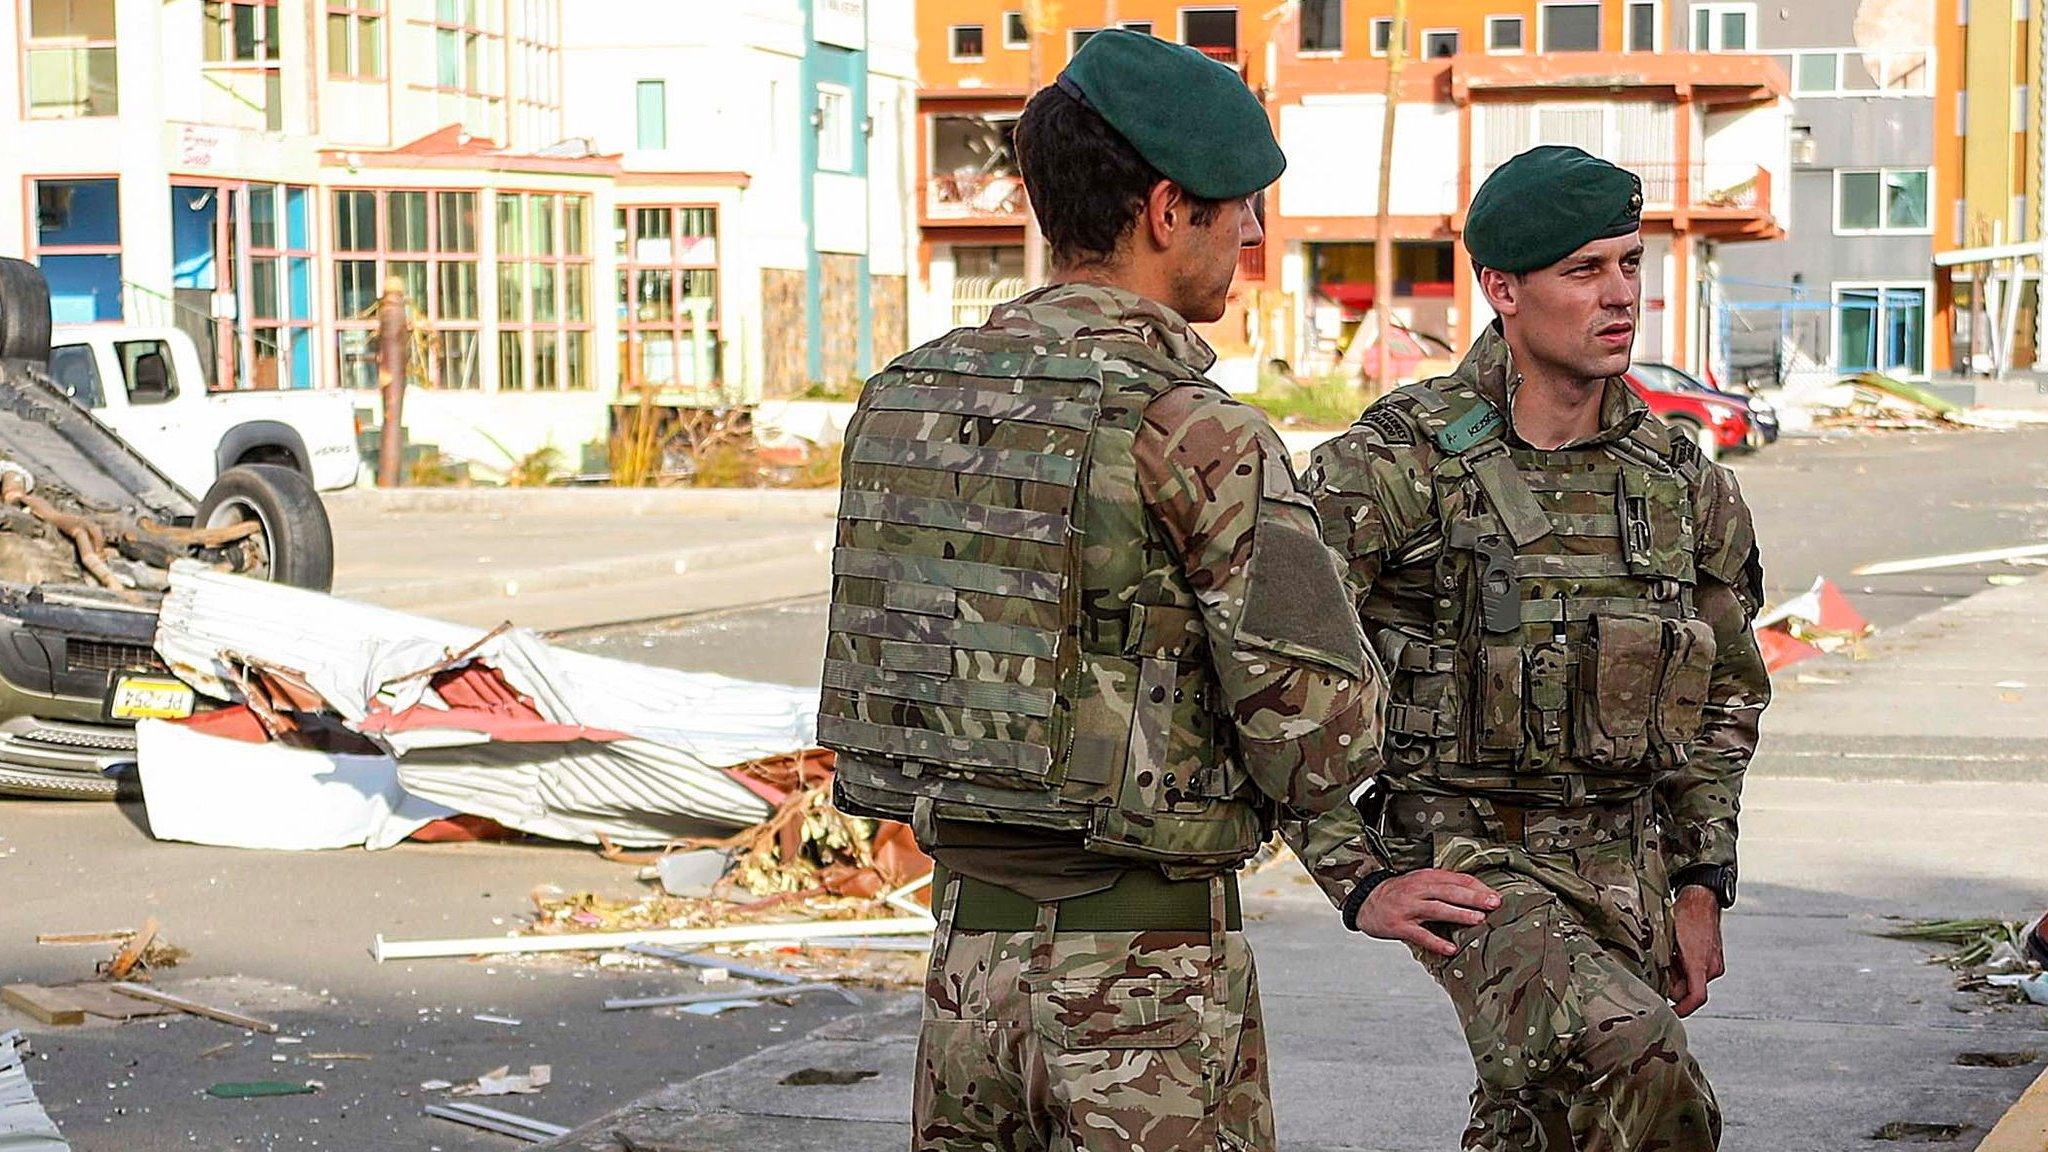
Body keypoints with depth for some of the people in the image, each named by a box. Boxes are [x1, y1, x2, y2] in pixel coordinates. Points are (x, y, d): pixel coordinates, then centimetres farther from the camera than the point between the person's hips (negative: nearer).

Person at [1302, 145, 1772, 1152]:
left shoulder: (1681, 480, 6)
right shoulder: (1394, 464, -11)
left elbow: (1727, 692, 19)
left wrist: (1701, 888, 12)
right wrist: (1361, 882, -13)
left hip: (1626, 870, 6)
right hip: (1464, 862, -6)